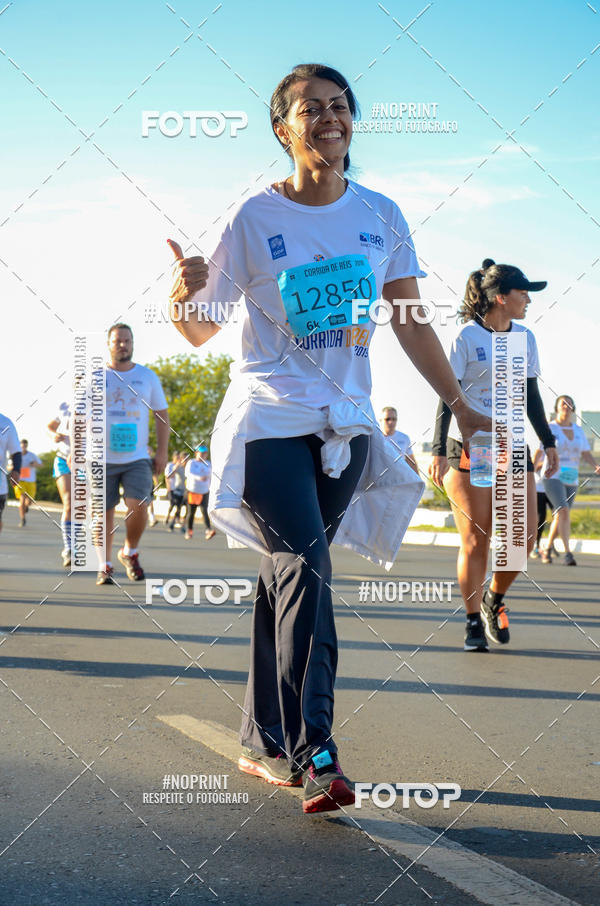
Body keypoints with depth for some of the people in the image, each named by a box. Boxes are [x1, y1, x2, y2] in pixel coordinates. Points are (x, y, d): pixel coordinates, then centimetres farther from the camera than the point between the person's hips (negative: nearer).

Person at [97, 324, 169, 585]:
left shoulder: (147, 376, 8)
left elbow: (161, 414, 13)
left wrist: (162, 451, 5)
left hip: (136, 458, 0)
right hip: (103, 458, 0)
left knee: (138, 508, -16)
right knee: (105, 514, 2)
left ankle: (129, 553, 10)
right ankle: (105, 566, 17)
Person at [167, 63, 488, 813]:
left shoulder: (381, 216, 6)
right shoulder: (255, 219, -5)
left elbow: (410, 324, 12)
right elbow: (200, 330, -4)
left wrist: (458, 402, 10)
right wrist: (185, 293, -26)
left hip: (344, 422, 4)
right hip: (268, 418, -4)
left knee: (289, 579, 8)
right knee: (305, 569, -18)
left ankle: (264, 743, 16)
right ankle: (312, 753, -17)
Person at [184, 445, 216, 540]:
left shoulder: (208, 464, 11)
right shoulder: (191, 463, -2)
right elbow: (188, 473, -19)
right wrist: (199, 478, -33)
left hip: (204, 492, 2)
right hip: (192, 491, -2)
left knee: (205, 511, -14)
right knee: (191, 513, 4)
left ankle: (208, 531, -27)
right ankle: (189, 531, 21)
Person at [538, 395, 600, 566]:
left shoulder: (578, 430, 12)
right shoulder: (549, 429, -2)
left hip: (571, 480, 6)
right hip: (552, 477, -6)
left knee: (559, 516, 11)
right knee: (564, 512, -22)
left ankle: (547, 550, 30)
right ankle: (567, 553, -26)